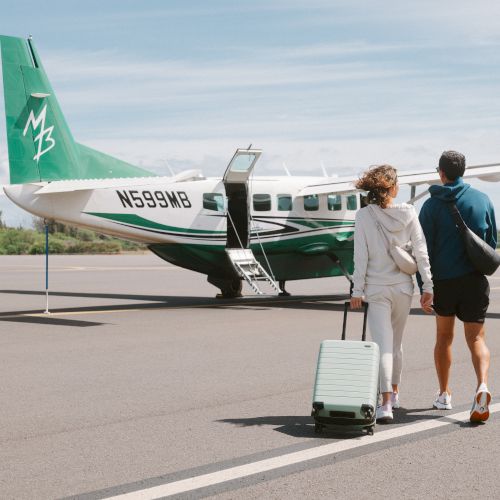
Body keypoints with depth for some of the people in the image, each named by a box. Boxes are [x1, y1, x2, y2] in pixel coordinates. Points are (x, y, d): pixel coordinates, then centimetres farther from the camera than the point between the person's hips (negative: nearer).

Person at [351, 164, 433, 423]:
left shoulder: (364, 216, -8)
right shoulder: (408, 212, -3)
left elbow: (360, 257, -9)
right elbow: (420, 252, -3)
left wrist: (357, 290, -3)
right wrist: (428, 287, 1)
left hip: (377, 289, -3)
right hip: (403, 286, 3)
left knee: (383, 345, -7)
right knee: (396, 343, 20)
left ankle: (386, 403, -19)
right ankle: (394, 393, 35)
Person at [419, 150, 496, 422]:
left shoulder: (431, 205, -3)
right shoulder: (482, 199, 2)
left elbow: (425, 249, -5)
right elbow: (492, 241, 8)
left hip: (443, 279, 0)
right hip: (475, 279, 0)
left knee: (444, 336, 16)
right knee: (476, 337, 0)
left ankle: (444, 394, 24)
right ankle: (482, 385, -25)